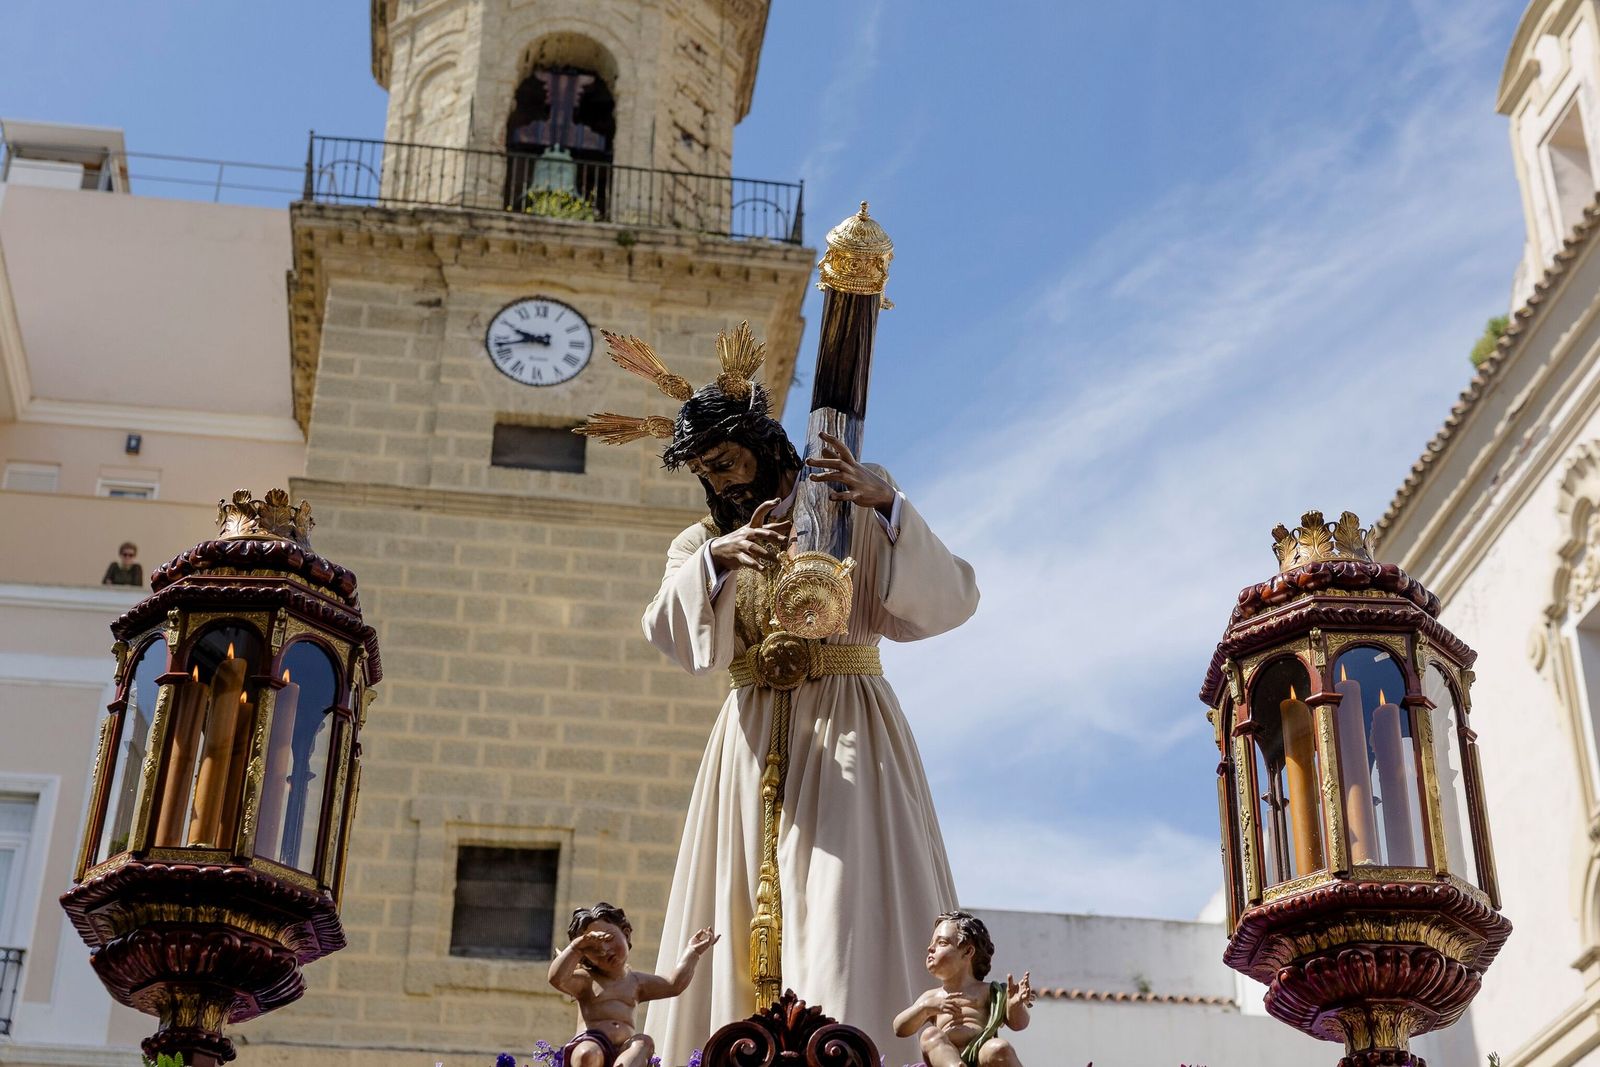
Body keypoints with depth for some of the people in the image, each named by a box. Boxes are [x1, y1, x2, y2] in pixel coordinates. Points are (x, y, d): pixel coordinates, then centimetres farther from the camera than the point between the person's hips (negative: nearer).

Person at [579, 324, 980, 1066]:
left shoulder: (851, 512, 6)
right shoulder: (702, 542, 15)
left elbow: (950, 597, -8)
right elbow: (670, 635, -5)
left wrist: (886, 501, -21)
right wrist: (718, 558, -23)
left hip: (846, 732, -4)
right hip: (754, 745, 4)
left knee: (850, 913, -16)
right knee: (744, 929, -3)